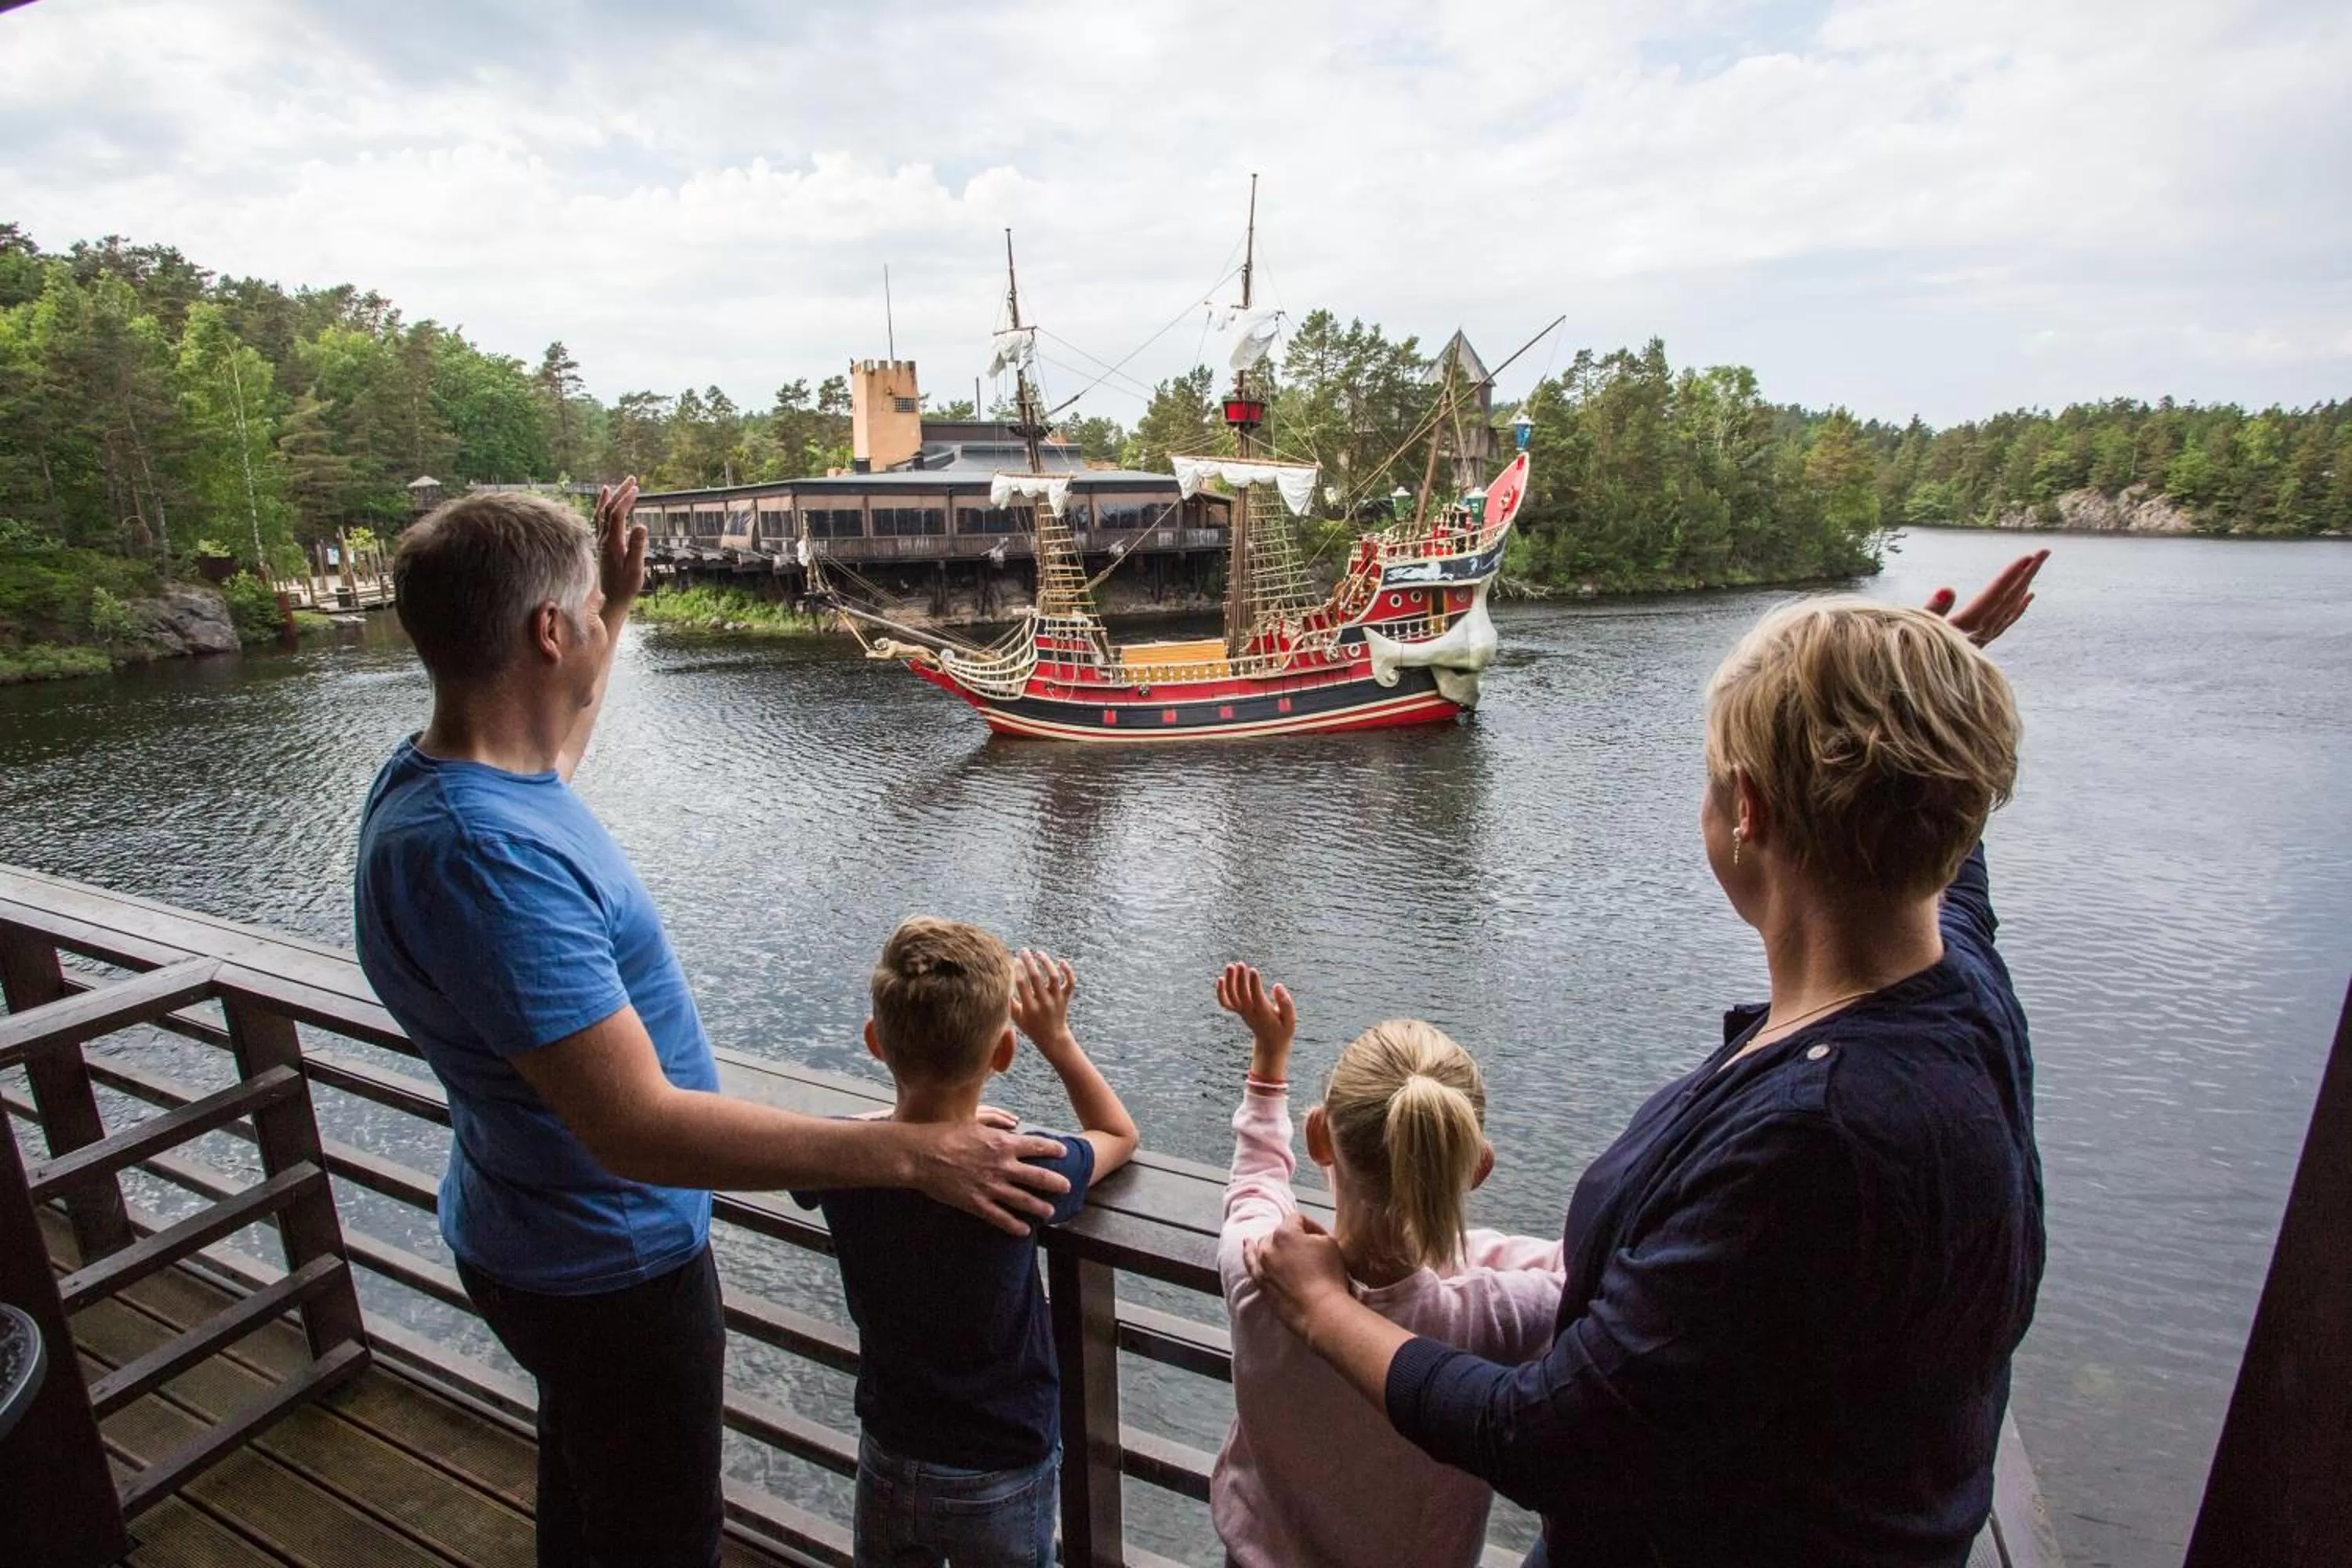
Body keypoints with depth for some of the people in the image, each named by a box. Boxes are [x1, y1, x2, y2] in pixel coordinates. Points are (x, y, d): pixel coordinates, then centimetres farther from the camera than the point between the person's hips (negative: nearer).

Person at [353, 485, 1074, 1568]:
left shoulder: (430, 773, -5)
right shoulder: (478, 853, -36)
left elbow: (548, 765, 21)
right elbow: (638, 1129, -37)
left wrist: (615, 603, 20)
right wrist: (913, 1154, -35)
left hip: (539, 1232, 9)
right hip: (606, 1267, -9)